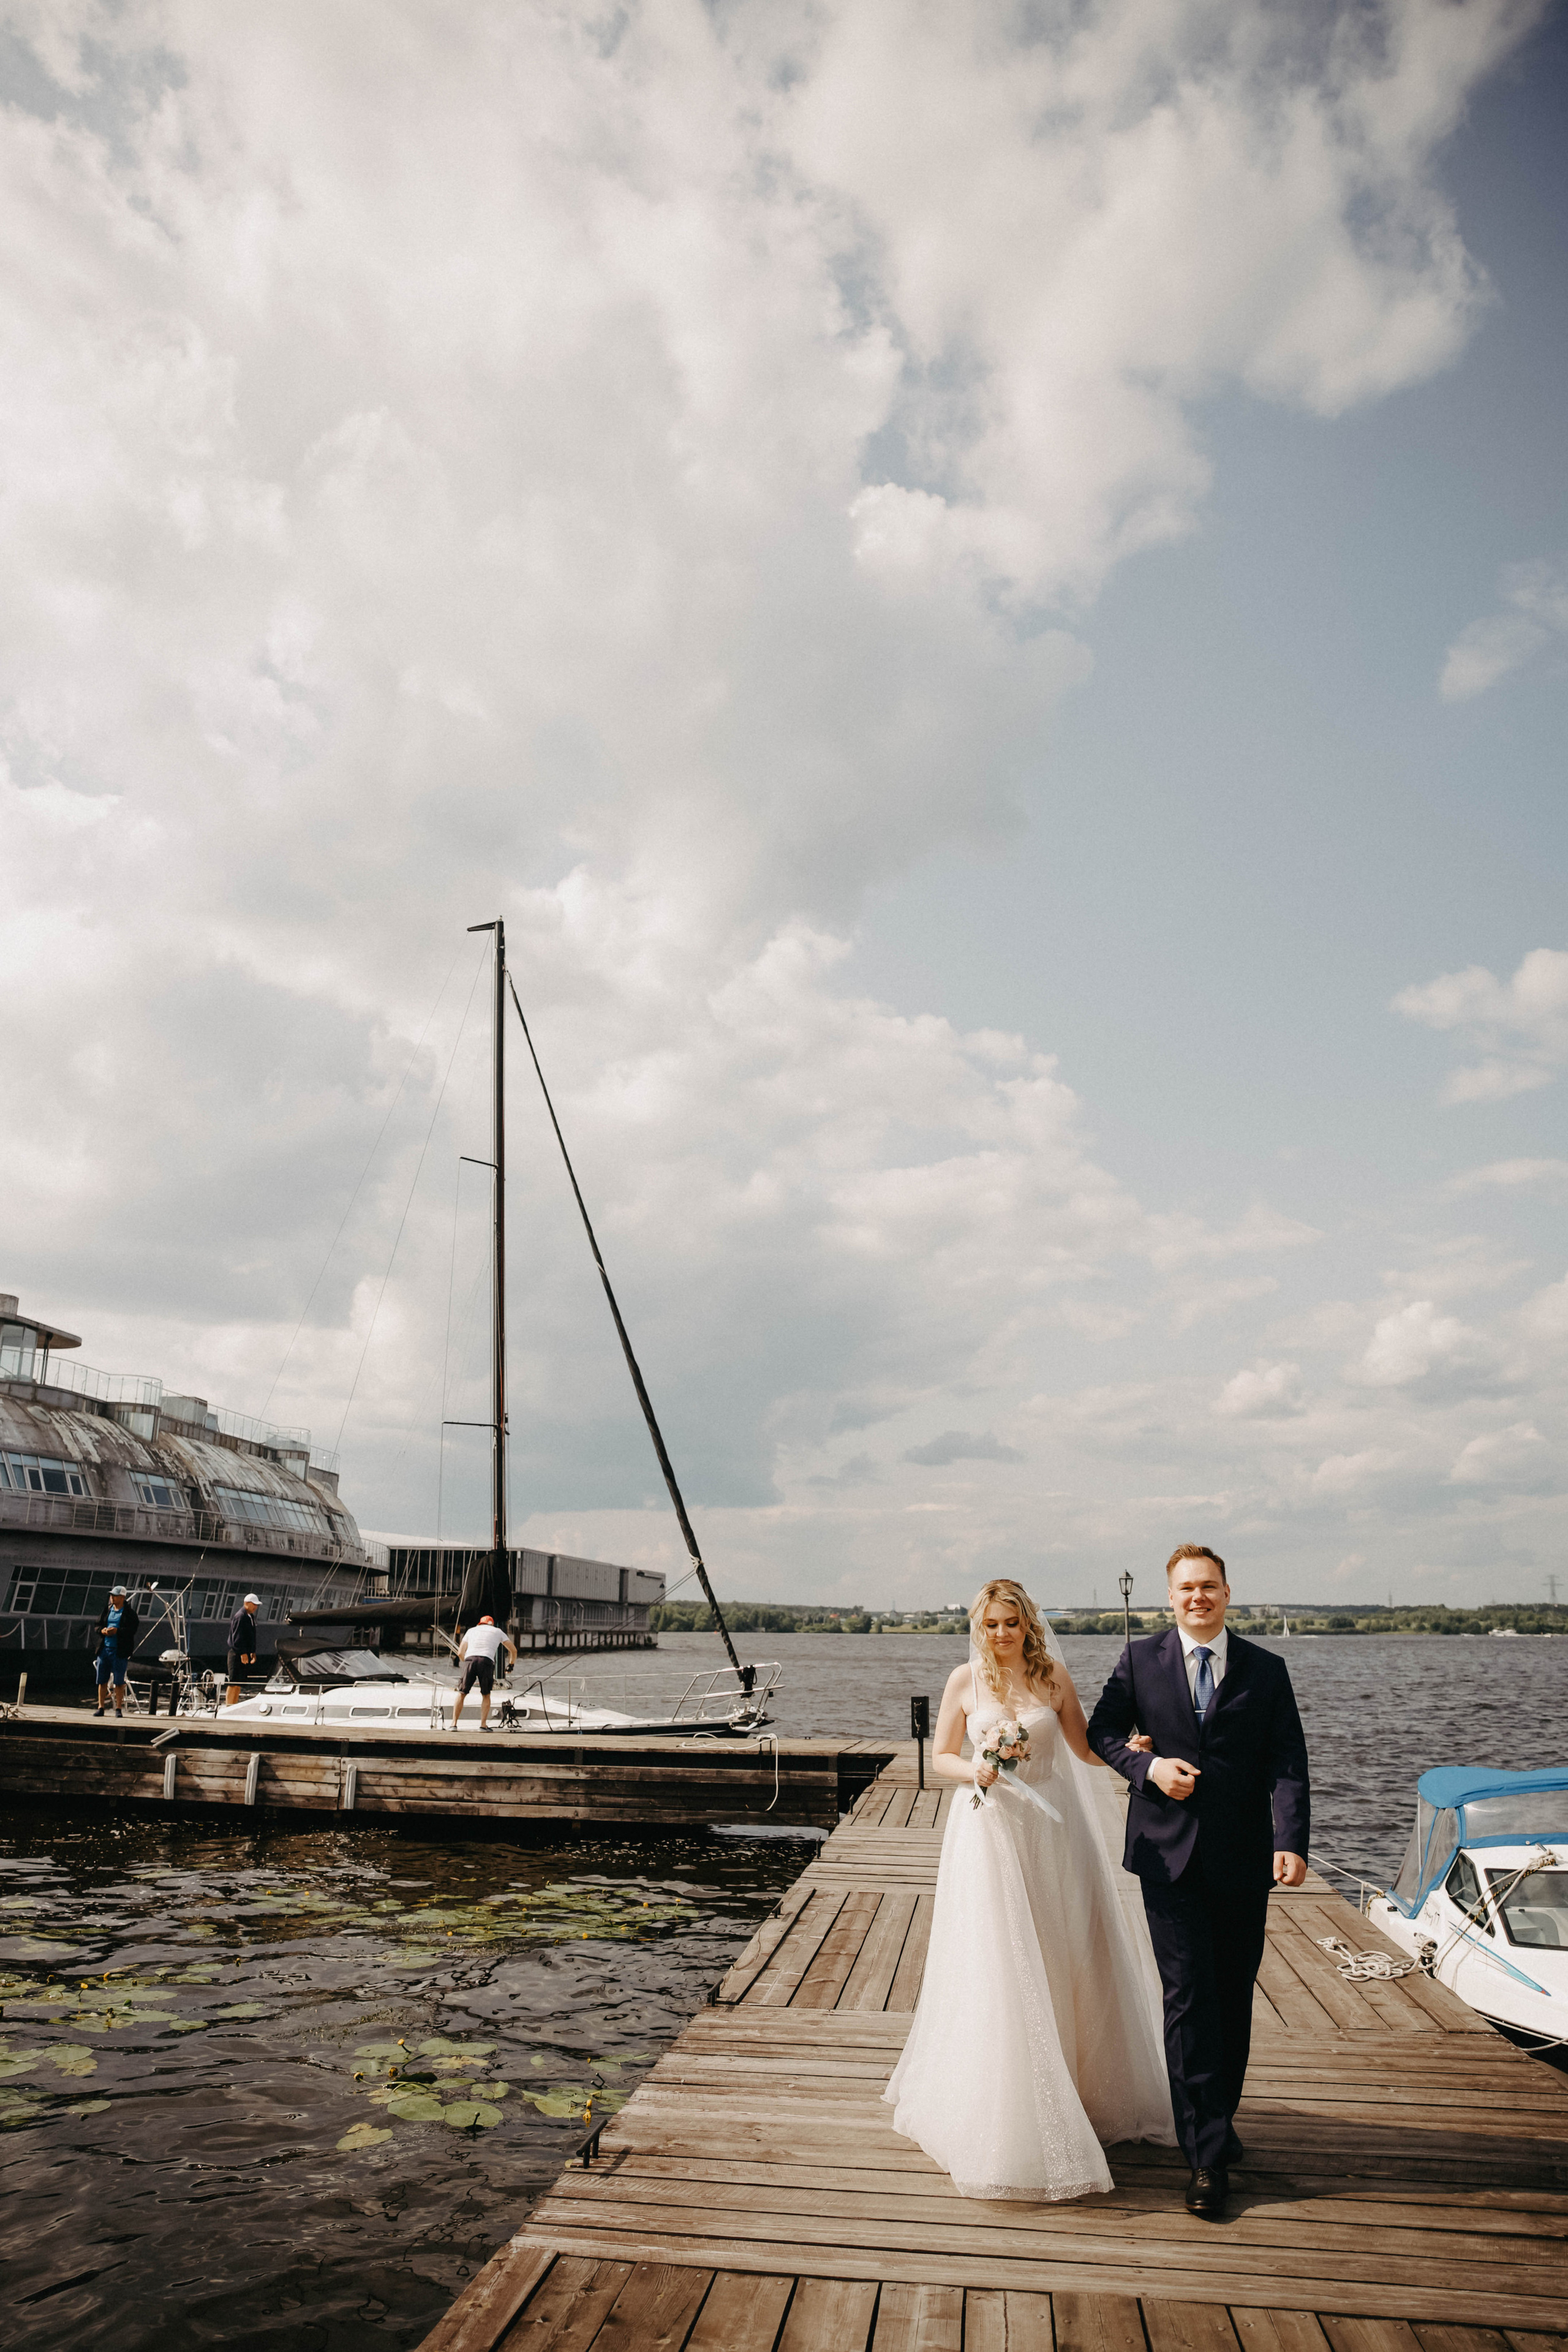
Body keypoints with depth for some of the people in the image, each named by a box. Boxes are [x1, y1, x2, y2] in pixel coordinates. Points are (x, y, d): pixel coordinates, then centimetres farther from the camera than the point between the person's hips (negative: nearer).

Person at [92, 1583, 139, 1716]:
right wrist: (103, 1631, -5)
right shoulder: (107, 1610, 11)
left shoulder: (129, 1613, -4)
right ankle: (100, 1707, 15)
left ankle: (119, 1708, 6)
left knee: (119, 1682, -1)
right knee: (102, 1680, 7)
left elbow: (133, 1629, -12)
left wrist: (117, 1631, -21)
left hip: (120, 1651, -5)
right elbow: (98, 1626, 17)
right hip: (104, 1649, 5)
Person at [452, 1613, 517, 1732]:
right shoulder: (498, 1632, 27)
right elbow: (513, 1650, 34)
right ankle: (483, 1725, 6)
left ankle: (454, 1723, 4)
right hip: (487, 1661, -1)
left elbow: (460, 1653, 25)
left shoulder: (472, 1630, 29)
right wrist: (511, 1664, 51)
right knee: (486, 1695, 15)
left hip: (470, 1660, 1)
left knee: (462, 1694, 11)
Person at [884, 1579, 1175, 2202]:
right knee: (996, 1968, 0)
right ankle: (1002, 2109, 15)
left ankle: (1083, 2090, 30)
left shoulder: (1053, 1675, 0)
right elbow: (940, 1757, 2)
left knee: (1064, 1958, 9)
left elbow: (1085, 1748, 6)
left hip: (1049, 1826, 2)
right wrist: (973, 1771, -17)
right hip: (989, 1829, -1)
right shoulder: (965, 1680, -3)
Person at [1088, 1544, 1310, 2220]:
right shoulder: (1140, 1660, 1)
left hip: (1243, 1859, 2)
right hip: (1169, 1853, -1)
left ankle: (1219, 2119, 33)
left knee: (1233, 1999, 13)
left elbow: (1287, 1763, -5)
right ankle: (1208, 2156, 2)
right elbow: (1102, 1731, 9)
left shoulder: (1266, 1670, 2)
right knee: (1189, 1999, -4)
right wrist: (1147, 1765, -10)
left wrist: (1292, 1842, -17)